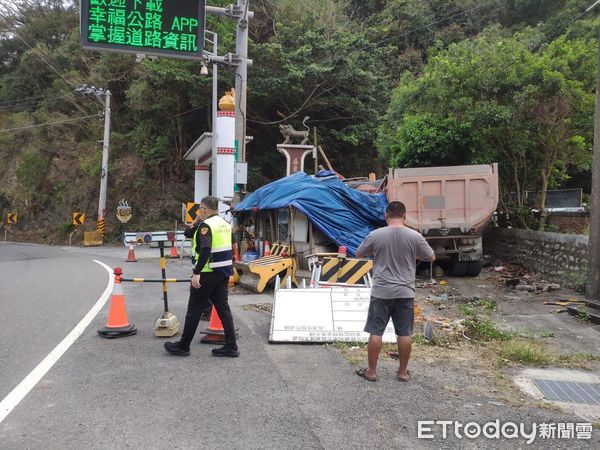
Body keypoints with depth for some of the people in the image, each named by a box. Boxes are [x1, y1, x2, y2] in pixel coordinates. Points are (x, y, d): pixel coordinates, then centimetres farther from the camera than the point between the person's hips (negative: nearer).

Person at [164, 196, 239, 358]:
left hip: (207, 273, -8)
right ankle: (231, 346, 10)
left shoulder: (206, 225, -14)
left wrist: (196, 273, -27)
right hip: (224, 273, 8)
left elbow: (205, 250, -27)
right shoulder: (225, 224, 14)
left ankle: (183, 346, 16)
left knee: (194, 309, 3)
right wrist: (196, 222, 10)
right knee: (223, 307, 10)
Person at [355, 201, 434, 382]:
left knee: (375, 332, 7)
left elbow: (359, 254, 8)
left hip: (381, 292, -1)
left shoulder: (375, 235, -6)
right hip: (405, 292, 1)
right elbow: (431, 257, 9)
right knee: (405, 333, 11)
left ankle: (371, 371, 15)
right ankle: (403, 371, 21)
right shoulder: (415, 236, -5)